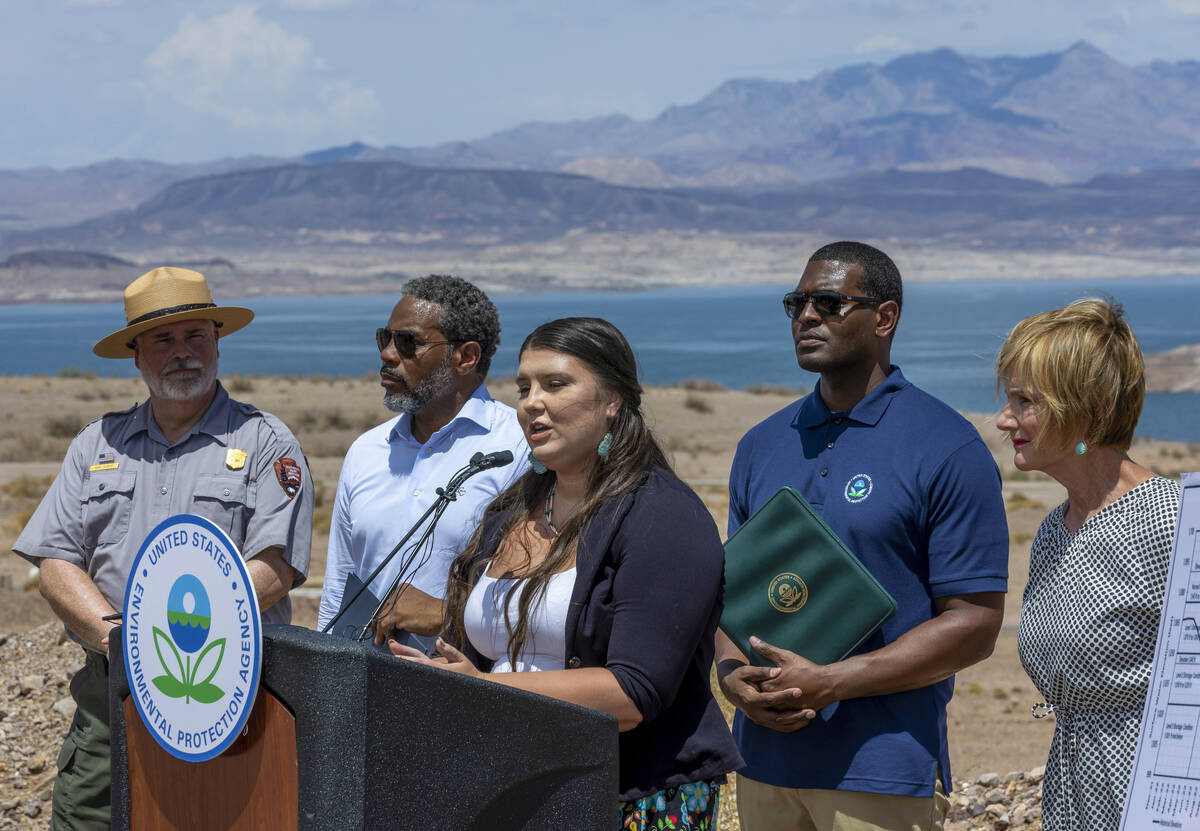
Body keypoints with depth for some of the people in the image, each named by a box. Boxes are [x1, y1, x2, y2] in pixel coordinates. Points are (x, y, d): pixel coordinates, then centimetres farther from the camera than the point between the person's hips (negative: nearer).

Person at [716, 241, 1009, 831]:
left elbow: (974, 624, -11)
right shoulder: (761, 446, 12)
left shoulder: (948, 450, -7)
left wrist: (830, 683, -17)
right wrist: (732, 675, -5)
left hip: (883, 771, -5)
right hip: (765, 758, 5)